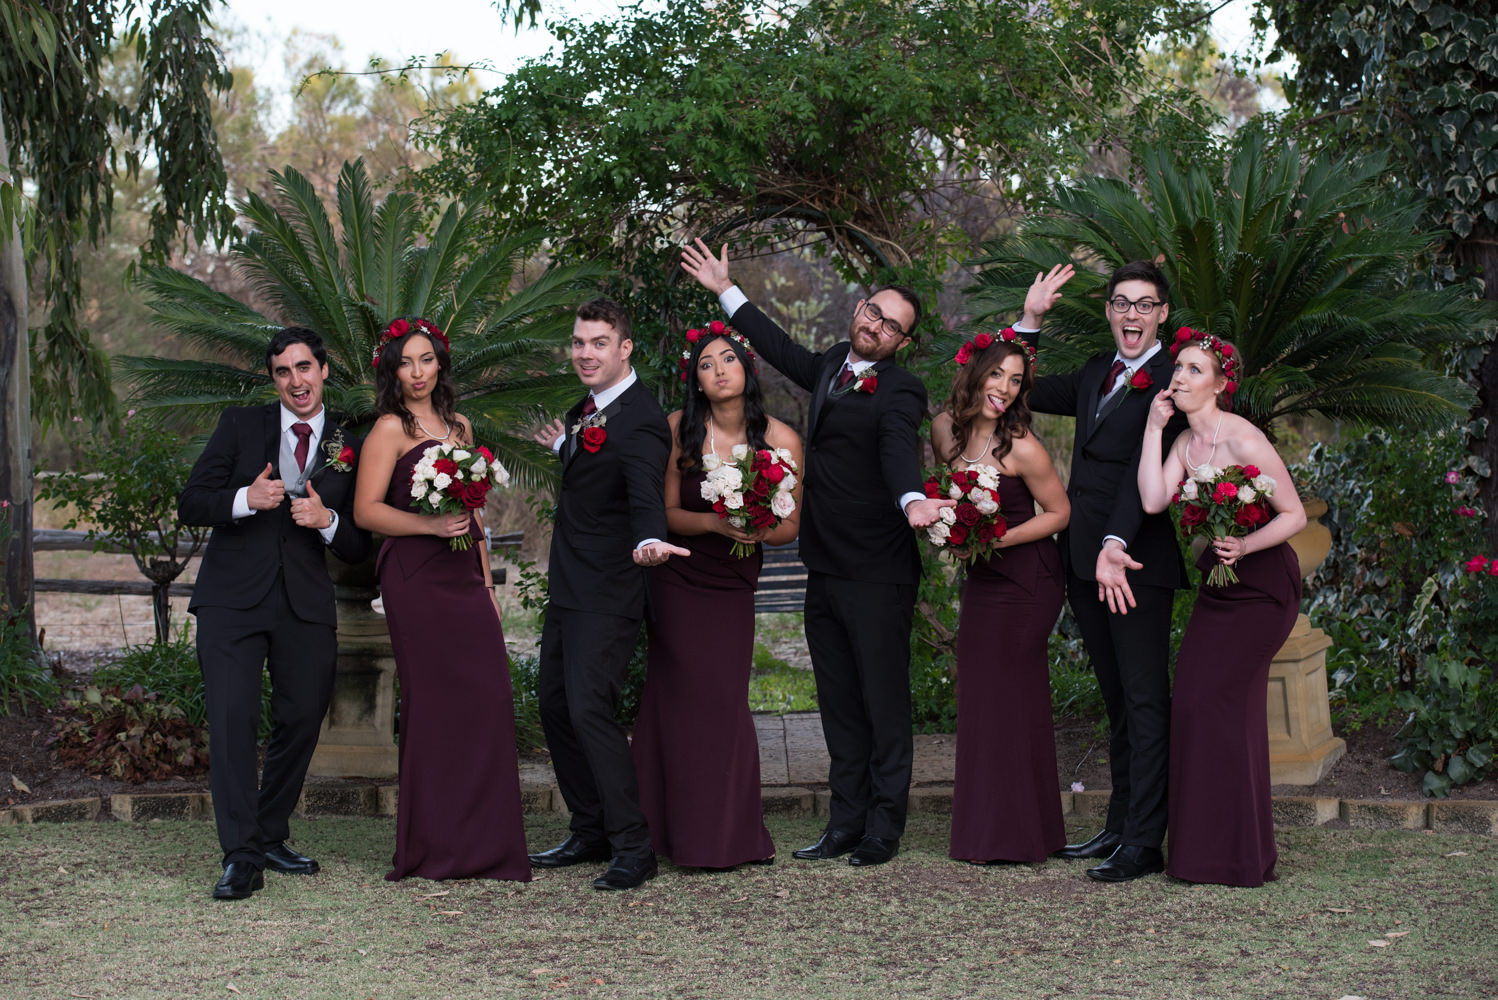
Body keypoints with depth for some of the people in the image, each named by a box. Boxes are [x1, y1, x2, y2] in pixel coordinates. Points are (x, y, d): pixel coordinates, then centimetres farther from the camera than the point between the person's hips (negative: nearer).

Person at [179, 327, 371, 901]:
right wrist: (245, 500, -16)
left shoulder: (348, 450, 11)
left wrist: (327, 521, -10)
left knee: (302, 720, 4)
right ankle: (241, 858, -13)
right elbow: (190, 503, 2)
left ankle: (271, 837, 23)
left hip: (306, 605, 3)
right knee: (232, 718, -13)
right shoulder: (240, 426, 7)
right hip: (233, 599, -2)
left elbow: (358, 548, 11)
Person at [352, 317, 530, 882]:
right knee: (433, 702, -7)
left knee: (487, 699, -2)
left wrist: (487, 581, 19)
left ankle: (485, 845, 6)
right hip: (416, 577, -6)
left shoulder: (459, 426, 19)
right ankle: (434, 850, 0)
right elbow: (366, 510, -9)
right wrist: (430, 525, -21)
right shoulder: (391, 428, -2)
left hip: (464, 576, 6)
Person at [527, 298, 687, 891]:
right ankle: (591, 832, 26)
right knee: (554, 706, 14)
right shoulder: (586, 409, 10)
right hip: (567, 590, 10)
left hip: (607, 594, -10)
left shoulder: (641, 421, -18)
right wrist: (565, 446, 14)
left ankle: (632, 847, -9)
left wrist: (649, 541, -54)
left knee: (588, 709, -16)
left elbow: (645, 493, -35)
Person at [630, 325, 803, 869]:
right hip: (677, 583, -1)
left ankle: (734, 833, 10)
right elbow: (668, 513, -4)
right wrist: (715, 523, -22)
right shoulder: (678, 429, -7)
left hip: (734, 586, 1)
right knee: (683, 696, -3)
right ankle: (683, 830, 6)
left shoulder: (780, 440, -6)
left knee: (725, 699, -3)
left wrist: (759, 530, -21)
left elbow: (791, 526, 0)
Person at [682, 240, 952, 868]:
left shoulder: (899, 393, -13)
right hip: (825, 573, 8)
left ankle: (883, 830, 9)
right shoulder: (832, 366, 11)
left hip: (878, 578, -8)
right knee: (839, 706, 13)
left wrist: (911, 499, -52)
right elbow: (786, 353, 29)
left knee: (884, 704, 1)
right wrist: (726, 291, 33)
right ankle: (846, 823, 21)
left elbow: (899, 449, -31)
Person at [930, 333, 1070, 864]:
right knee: (978, 696, 10)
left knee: (1013, 696, -3)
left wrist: (999, 539, -18)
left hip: (1025, 577, -7)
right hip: (980, 576, 7)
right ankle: (981, 829, 18)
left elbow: (1060, 512, -10)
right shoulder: (945, 427, -1)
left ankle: (1020, 835, 6)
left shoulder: (1021, 447, -20)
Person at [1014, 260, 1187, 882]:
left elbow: (1146, 470, -19)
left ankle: (1144, 842, -5)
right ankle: (1120, 825, 19)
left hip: (1138, 561, -8)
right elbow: (1025, 392, 29)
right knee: (1116, 698, 13)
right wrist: (1031, 320, 17)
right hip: (1084, 561, 8)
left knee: (1145, 700, -5)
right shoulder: (1095, 375, 17)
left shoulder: (1169, 382, -8)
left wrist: (1117, 544, -30)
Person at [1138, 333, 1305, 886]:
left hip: (1263, 586, -8)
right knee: (1195, 700, 7)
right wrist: (1154, 427, -8)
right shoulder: (1185, 442, 5)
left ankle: (1239, 856, -2)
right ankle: (1204, 847, 16)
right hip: (1218, 583, 8)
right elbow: (1153, 500, -10)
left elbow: (1294, 514, -15)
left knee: (1212, 700, -11)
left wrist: (1245, 545, -30)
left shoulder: (1243, 440, -18)